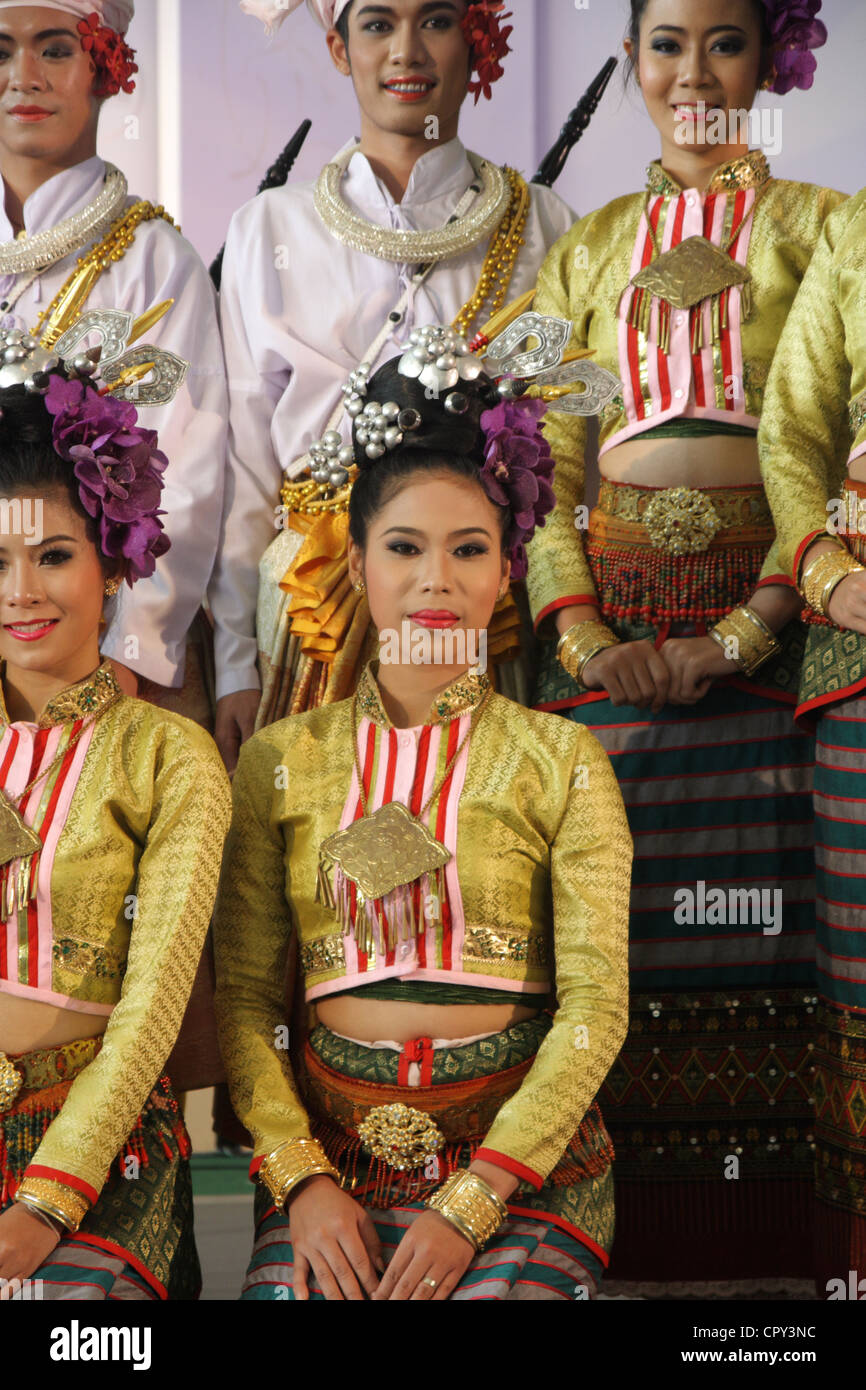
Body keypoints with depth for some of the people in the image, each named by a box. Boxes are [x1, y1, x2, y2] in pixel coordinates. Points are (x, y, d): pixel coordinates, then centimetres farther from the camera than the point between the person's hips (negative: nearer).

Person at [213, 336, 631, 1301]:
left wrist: (472, 1203, -12)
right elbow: (243, 996, 5)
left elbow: (596, 1003, -2)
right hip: (331, 1145, 1)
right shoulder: (281, 760, 9)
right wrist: (301, 1180, -10)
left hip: (521, 1153, 0)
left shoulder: (560, 761, 4)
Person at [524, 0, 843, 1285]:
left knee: (760, 927, -5)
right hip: (610, 628, 3)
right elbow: (545, 469, 10)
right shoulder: (592, 249, 16)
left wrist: (745, 632, -14)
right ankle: (623, 1236, 8)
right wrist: (579, 629, -6)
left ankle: (763, 1246, 4)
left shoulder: (815, 229, 7)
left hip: (762, 626, -2)